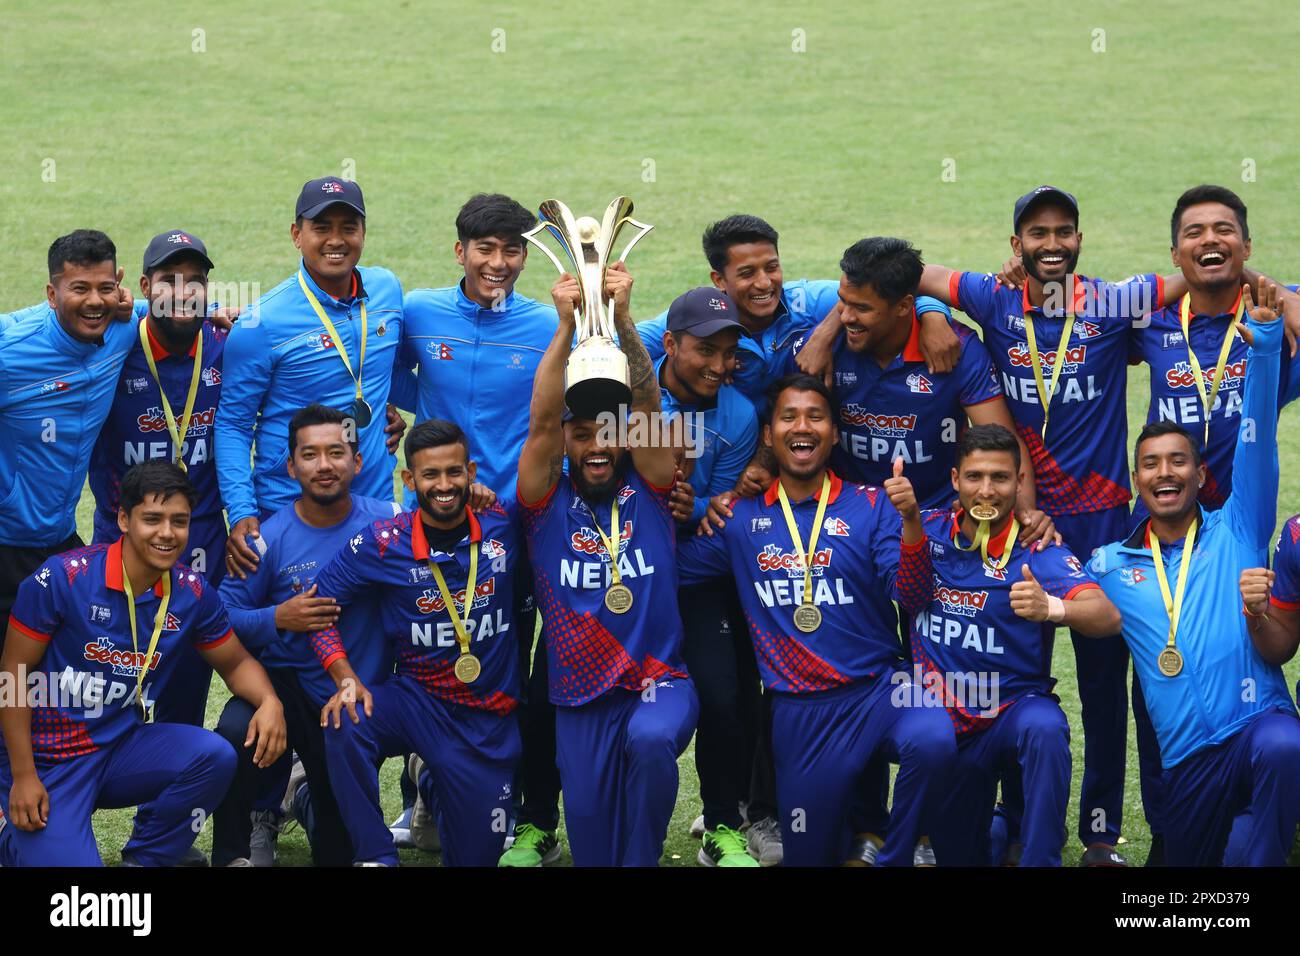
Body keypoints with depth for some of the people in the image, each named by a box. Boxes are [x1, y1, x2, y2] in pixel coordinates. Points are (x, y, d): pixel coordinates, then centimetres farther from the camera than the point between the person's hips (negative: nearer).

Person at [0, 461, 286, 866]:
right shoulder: (64, 576, -15)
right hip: (46, 758, -4)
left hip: (123, 749, 4)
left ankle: (144, 861, 0)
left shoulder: (193, 592, -3)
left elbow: (235, 663, 11)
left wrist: (269, 701, -14)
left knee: (216, 756, -23)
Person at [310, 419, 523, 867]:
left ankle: (435, 789, 41)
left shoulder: (504, 526, -6)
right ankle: (375, 856, -18)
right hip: (415, 699, -1)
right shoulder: (382, 543, -9)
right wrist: (346, 679, -15)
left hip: (489, 719, 1)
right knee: (346, 724, -34)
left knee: (477, 855, 6)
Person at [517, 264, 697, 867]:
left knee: (650, 741, -32)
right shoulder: (547, 502, 4)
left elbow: (648, 407, -8)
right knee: (589, 822, -3)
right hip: (581, 696, 1)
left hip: (662, 680, -1)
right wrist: (566, 326, -21)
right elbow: (541, 420, -10)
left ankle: (642, 860, -14)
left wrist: (622, 320, -21)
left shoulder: (647, 491, 5)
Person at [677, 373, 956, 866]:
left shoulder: (870, 507, 1)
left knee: (933, 742, -34)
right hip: (798, 709, 2)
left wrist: (910, 521, -25)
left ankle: (893, 859, -9)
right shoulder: (740, 518, 6)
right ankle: (844, 819, 44)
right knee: (810, 855, 7)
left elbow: (910, 598, -10)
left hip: (877, 688, -2)